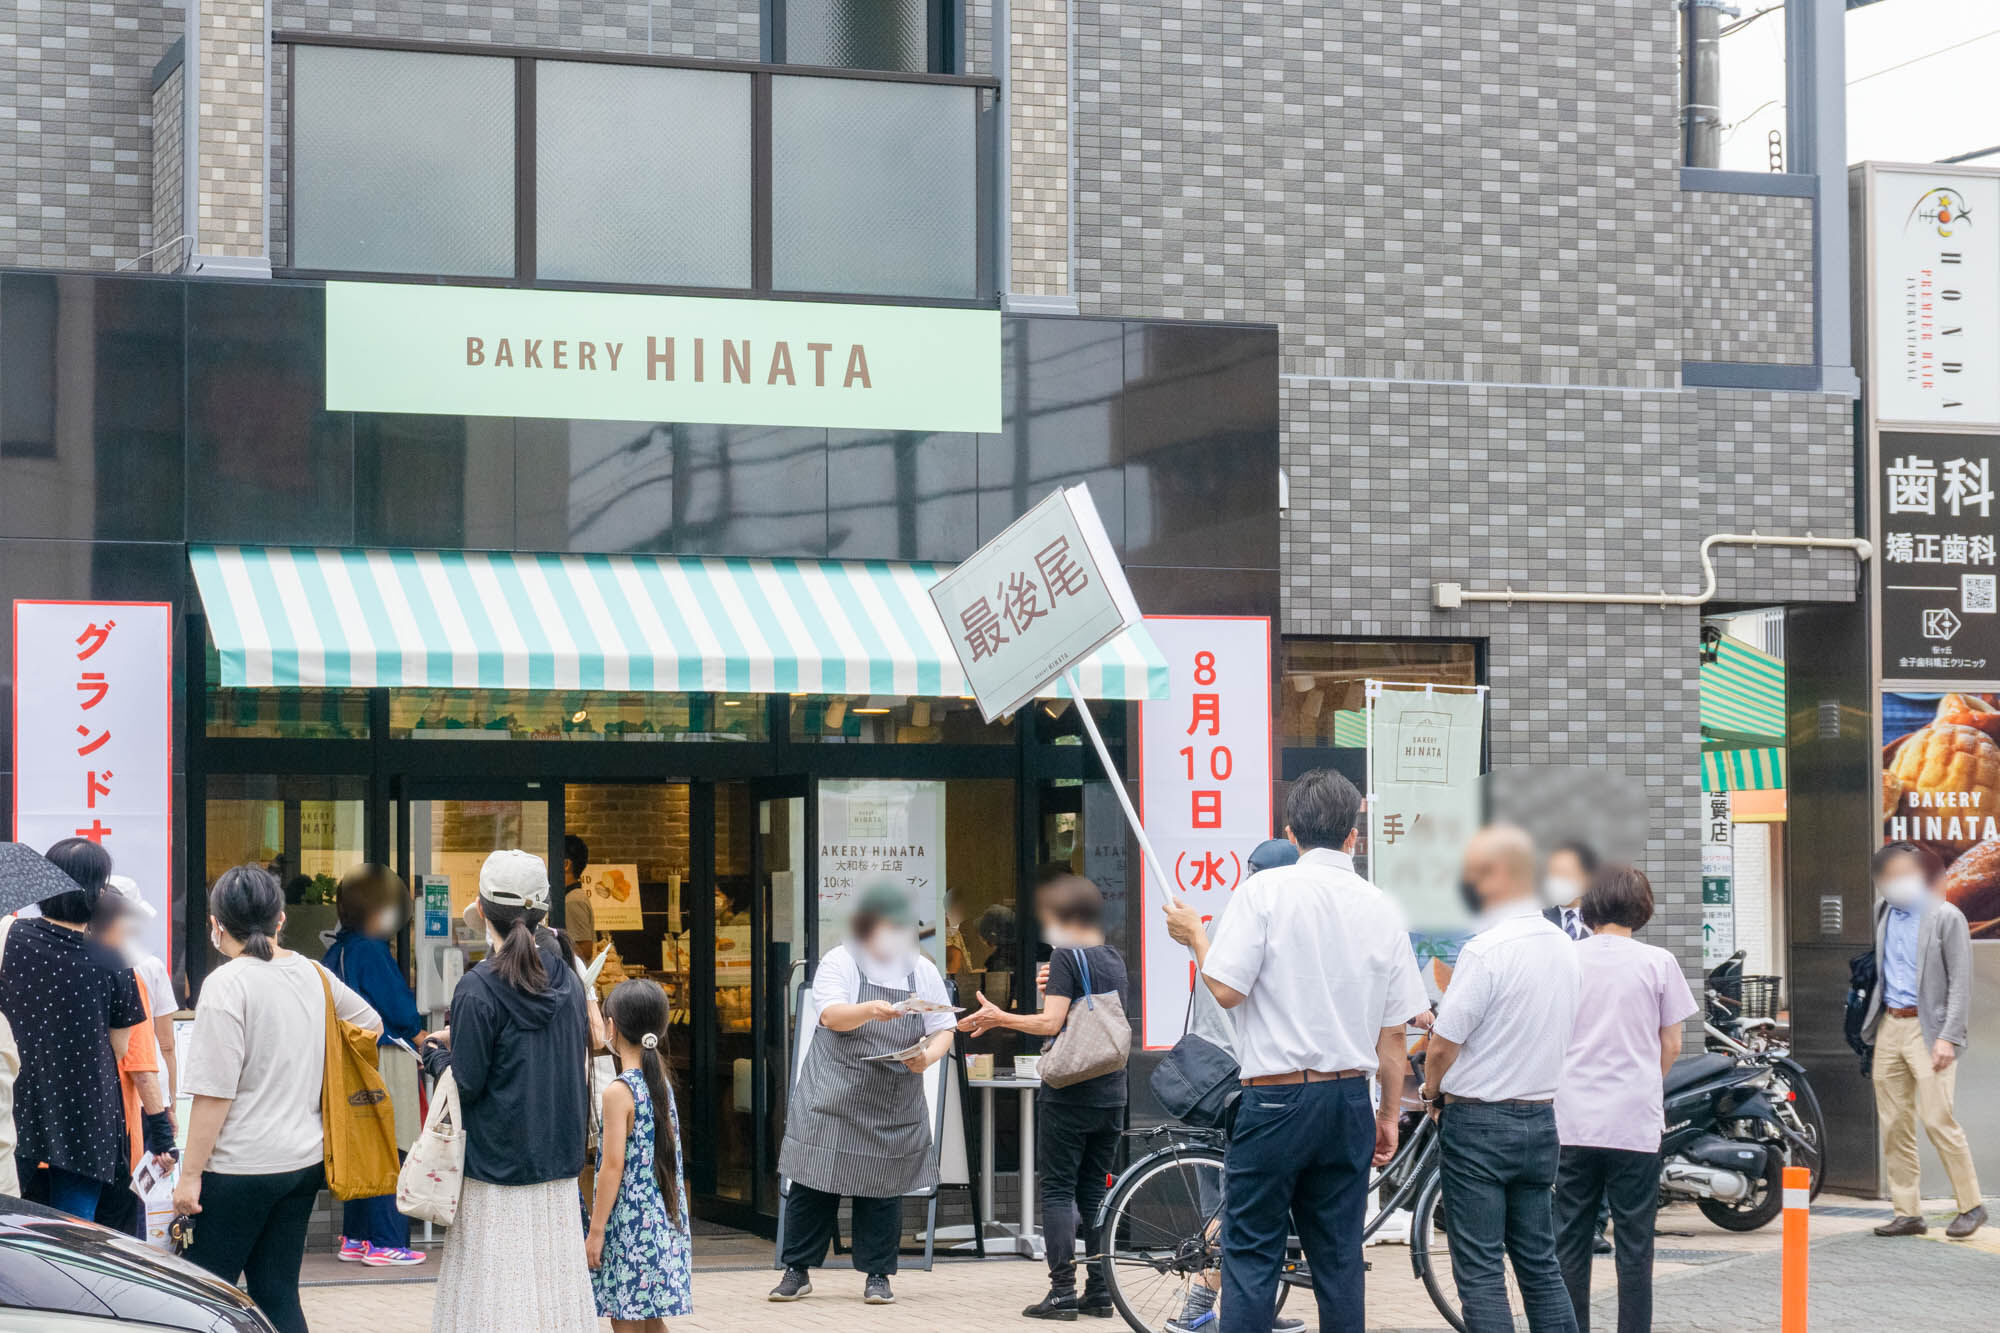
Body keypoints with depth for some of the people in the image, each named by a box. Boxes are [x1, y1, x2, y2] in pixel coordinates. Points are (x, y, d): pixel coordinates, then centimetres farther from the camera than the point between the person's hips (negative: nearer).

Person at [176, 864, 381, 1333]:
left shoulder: (227, 983, -13)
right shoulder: (312, 973, 7)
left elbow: (214, 1093, -16)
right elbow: (369, 1023, 25)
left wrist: (190, 1174, -11)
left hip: (239, 1167, -7)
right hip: (304, 1158, 7)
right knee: (277, 1294, 10)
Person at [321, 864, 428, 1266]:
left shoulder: (335, 951, 10)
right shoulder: (371, 951, -16)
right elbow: (400, 1008, -15)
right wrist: (421, 1034, 5)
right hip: (383, 1062, -9)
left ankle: (354, 1238, 19)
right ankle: (385, 1242, -2)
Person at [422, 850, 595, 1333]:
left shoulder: (479, 990, -13)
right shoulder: (567, 980, 6)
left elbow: (466, 1084, -13)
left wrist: (436, 1054, 9)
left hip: (497, 1165, -6)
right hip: (558, 1165, 6)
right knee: (553, 1283, 8)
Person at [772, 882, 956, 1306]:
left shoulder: (922, 971, 6)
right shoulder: (839, 962, -5)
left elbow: (943, 1031, 6)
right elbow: (832, 1015, -21)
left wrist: (928, 1056, -16)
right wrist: (870, 1011, -41)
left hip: (894, 1106, 2)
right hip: (833, 1096, -2)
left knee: (882, 1190, 3)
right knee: (813, 1184, 0)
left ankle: (878, 1275, 14)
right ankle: (797, 1271, 10)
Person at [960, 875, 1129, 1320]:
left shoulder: (1066, 956, -10)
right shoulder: (1115, 959, 12)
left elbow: (1051, 1023, -17)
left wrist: (1000, 1018, -8)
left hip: (1068, 1094, -7)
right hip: (1111, 1094, 7)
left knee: (1058, 1190, -2)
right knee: (1093, 1191, 11)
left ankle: (1063, 1292, -7)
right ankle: (1100, 1291, 9)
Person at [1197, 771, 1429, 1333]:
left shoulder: (1265, 890, -8)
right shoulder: (1381, 908, 5)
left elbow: (1226, 990, -13)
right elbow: (1393, 1029, 8)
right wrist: (1390, 1113, 18)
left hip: (1277, 1097, -4)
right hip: (1349, 1098, 4)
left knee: (1251, 1254, 0)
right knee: (1339, 1257, 10)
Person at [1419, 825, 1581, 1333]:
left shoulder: (1486, 950, -18)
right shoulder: (1564, 947, 7)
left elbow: (1443, 1046, -16)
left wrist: (1434, 1091, 5)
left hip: (1479, 1124, -7)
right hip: (1541, 1120, 7)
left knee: (1479, 1271, -2)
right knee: (1539, 1263, 12)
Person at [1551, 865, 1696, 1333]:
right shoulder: (1657, 962, -3)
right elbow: (1670, 1045, 3)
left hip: (1573, 1120, 2)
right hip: (1635, 1120, -2)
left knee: (1571, 1240, 8)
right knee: (1634, 1242, 4)